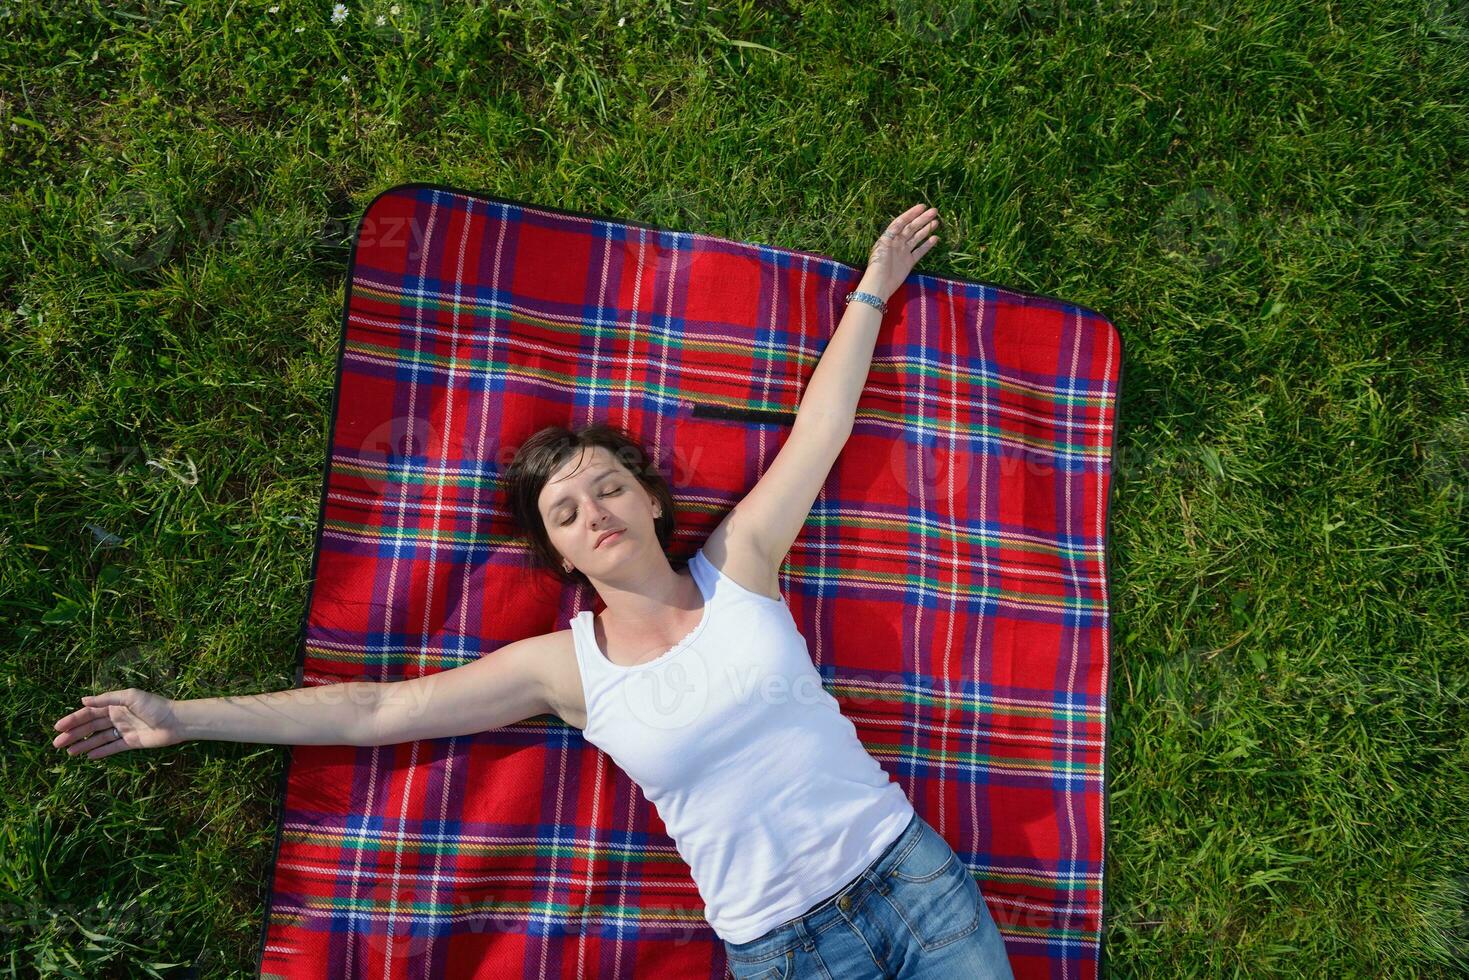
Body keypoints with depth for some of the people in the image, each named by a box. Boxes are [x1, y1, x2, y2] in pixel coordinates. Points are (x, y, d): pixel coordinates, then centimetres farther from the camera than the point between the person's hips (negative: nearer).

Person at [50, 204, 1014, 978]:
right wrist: (184, 718, 3)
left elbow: (824, 424, 4)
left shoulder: (738, 565, -2)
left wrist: (872, 287, 11)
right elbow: (373, 709, 1)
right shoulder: (564, 666, -2)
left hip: (907, 868, 1)